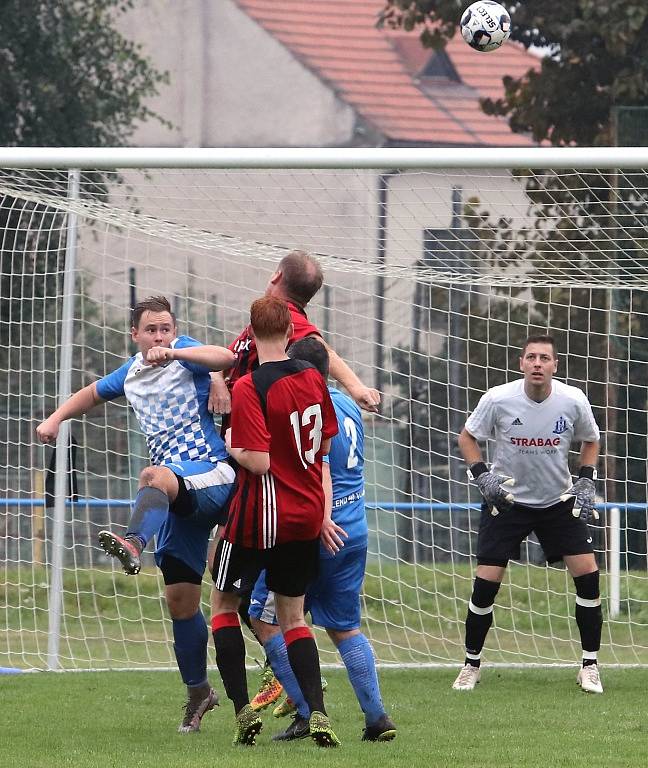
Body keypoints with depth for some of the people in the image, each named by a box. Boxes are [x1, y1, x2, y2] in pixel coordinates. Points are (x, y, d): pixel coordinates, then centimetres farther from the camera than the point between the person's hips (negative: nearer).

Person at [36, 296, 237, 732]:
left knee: (155, 477, -41)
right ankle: (199, 692, 21)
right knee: (180, 598, 8)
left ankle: (134, 544, -70)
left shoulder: (185, 354, -2)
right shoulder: (132, 373, 18)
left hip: (212, 477, -7)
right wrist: (56, 419, 24)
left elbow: (226, 358, -24)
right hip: (178, 498, 7)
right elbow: (93, 393, 38)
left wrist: (173, 352, -34)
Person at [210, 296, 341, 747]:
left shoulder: (249, 388, -19)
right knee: (293, 616, 14)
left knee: (224, 603, 13)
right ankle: (317, 713, -1)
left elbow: (258, 461, -22)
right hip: (307, 515, 5)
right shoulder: (312, 379, 0)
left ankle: (243, 709, 3)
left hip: (260, 515, -5)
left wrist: (231, 446, -4)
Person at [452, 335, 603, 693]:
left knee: (587, 573, -11)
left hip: (558, 502, 1)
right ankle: (471, 665, 12)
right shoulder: (498, 399, -15)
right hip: (507, 501, -1)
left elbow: (590, 441, 9)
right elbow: (467, 437, 0)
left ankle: (590, 666, 1)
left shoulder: (574, 401, -11)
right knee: (486, 583, -7)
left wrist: (586, 481, -4)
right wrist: (482, 475, -14)